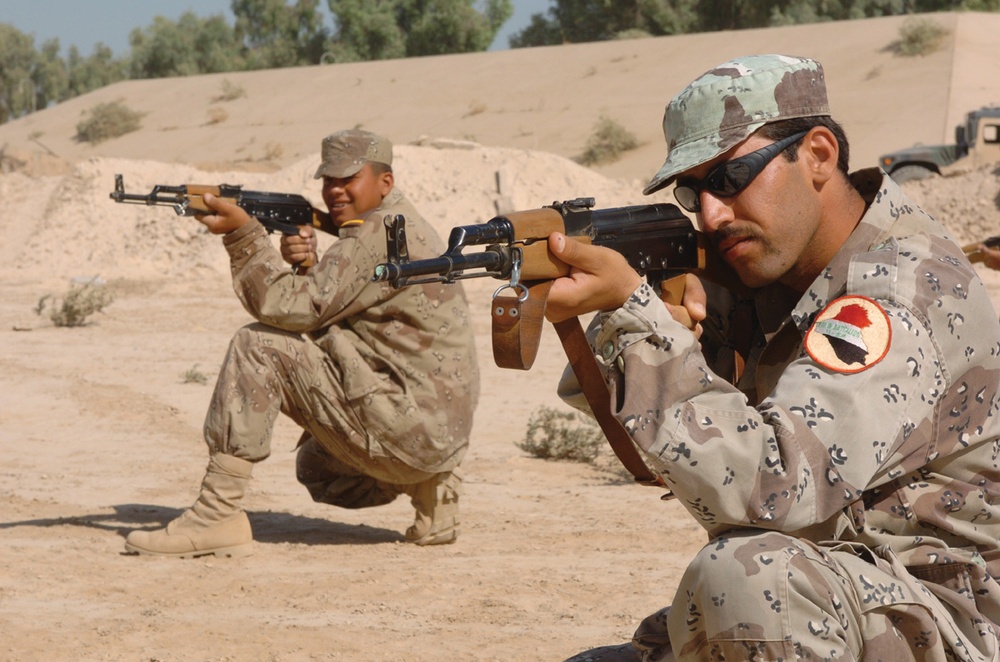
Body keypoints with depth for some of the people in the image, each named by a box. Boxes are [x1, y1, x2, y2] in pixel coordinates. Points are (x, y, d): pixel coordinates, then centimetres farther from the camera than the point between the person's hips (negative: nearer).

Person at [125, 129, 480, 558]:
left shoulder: (382, 234, -14)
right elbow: (319, 313, 16)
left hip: (408, 422, -11)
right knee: (314, 467, 35)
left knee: (258, 348, -13)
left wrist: (243, 232, -16)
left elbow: (295, 309, -20)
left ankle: (216, 517, -15)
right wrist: (300, 263, -3)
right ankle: (429, 487, 12)